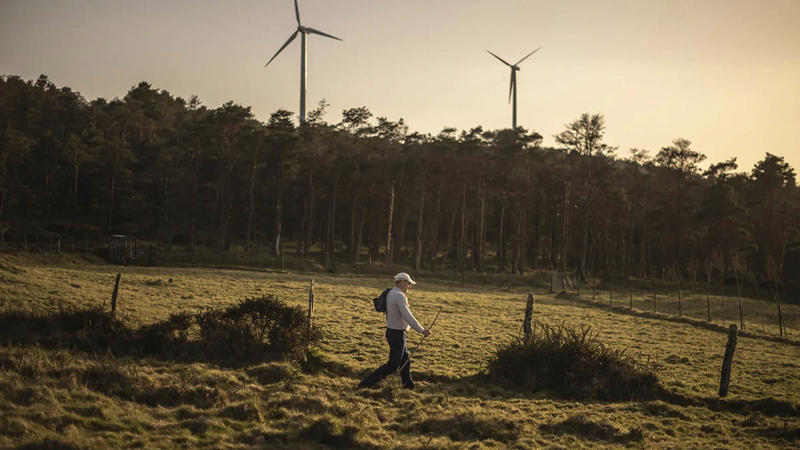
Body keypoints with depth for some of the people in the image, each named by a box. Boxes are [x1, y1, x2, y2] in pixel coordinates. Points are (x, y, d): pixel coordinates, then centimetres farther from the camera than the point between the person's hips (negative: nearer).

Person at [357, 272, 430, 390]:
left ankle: (409, 385, 32)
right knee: (393, 365, -1)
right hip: (397, 334, -9)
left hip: (391, 331, 9)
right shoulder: (399, 296, -22)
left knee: (405, 359, 21)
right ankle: (366, 383, -2)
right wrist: (422, 331, -24)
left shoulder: (390, 294, 6)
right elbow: (408, 317, -28)